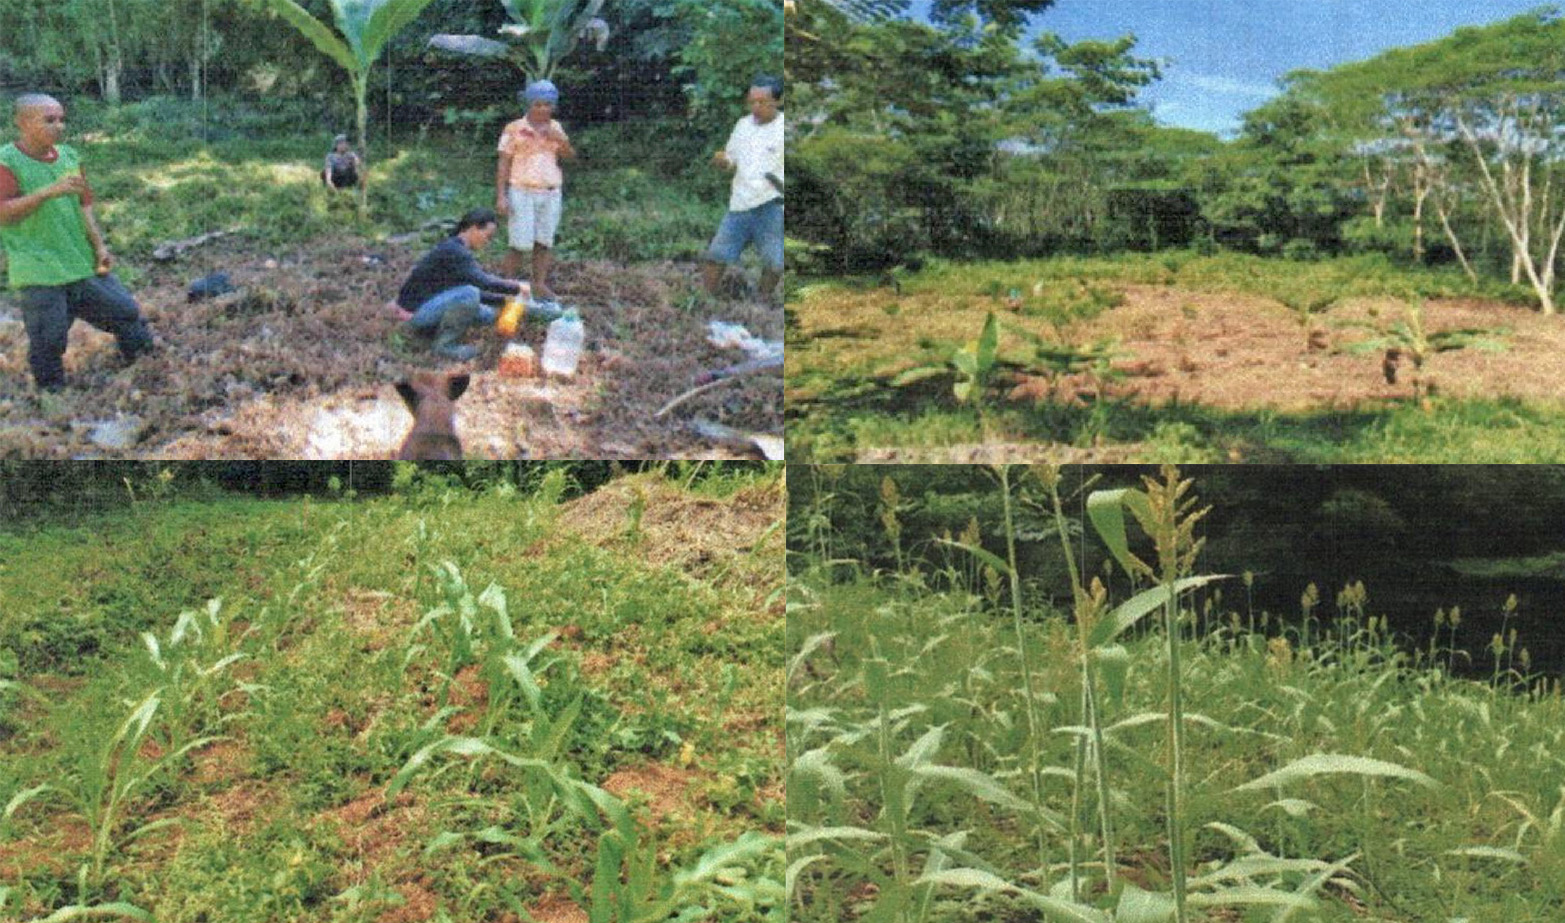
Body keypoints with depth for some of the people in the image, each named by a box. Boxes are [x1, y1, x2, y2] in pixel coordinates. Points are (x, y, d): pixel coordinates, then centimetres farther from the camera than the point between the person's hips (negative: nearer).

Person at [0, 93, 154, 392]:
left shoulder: (68, 157, 8)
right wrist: (49, 191, -32)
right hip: (39, 272, -5)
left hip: (83, 263, 6)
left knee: (124, 311, 11)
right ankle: (51, 391, 18)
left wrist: (100, 246, 3)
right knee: (48, 339, 0)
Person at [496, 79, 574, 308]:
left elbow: (570, 156, 11)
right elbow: (503, 164, -3)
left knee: (544, 242, 5)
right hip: (523, 193, -4)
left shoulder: (554, 128, 11)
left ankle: (540, 286, 13)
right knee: (520, 244, -7)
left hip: (551, 193, 5)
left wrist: (561, 140, -9)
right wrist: (501, 196, -10)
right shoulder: (514, 129, -3)